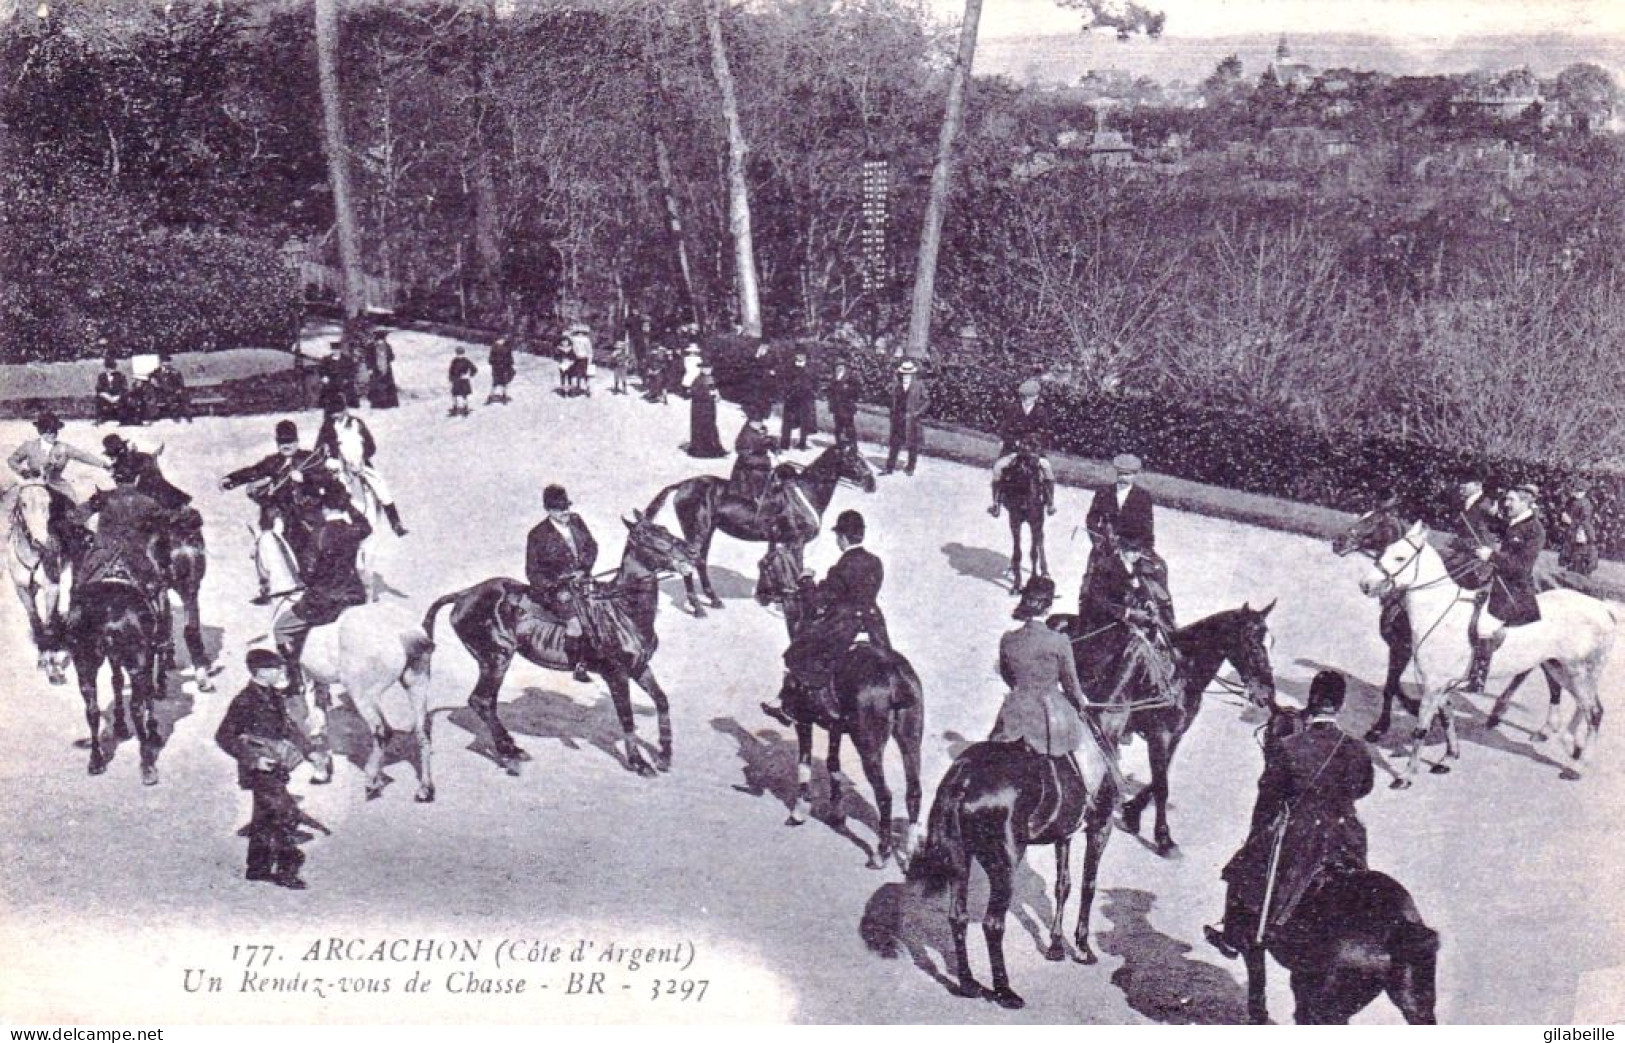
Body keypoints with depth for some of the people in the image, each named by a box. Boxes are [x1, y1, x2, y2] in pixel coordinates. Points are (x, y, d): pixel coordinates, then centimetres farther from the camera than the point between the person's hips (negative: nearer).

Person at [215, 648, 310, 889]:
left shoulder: (274, 697, 9)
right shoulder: (246, 701, -17)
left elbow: (286, 727, 24)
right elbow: (223, 737, -17)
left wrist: (294, 746, 5)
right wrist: (253, 759, -22)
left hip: (275, 769, 9)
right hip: (260, 771, -9)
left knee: (265, 819, 16)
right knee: (287, 815, -12)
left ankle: (257, 868, 26)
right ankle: (286, 871, -8)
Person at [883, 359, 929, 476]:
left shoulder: (919, 385, -3)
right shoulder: (896, 386, 5)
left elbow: (927, 400, 0)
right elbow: (893, 403, 12)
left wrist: (918, 412, -10)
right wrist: (893, 417, 5)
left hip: (913, 420, -2)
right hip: (899, 420, 2)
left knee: (913, 445, 6)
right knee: (895, 444, 2)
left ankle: (910, 468, 18)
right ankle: (890, 467, 8)